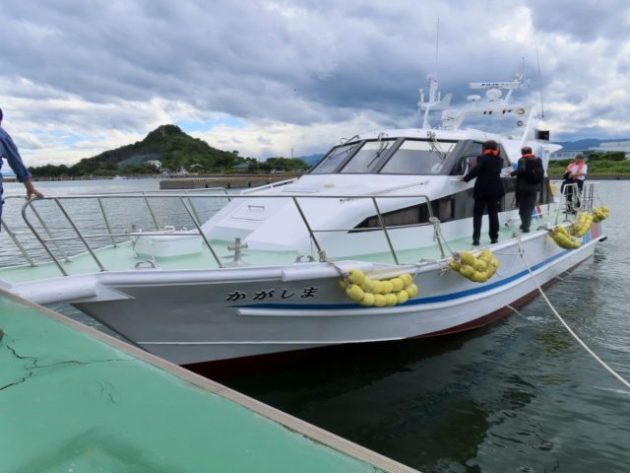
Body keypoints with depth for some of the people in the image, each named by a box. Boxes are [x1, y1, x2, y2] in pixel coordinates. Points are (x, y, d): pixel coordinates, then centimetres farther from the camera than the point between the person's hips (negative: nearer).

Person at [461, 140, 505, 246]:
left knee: (477, 214, 2)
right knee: (493, 214, 12)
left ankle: (476, 238, -5)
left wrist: (465, 178, -7)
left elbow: (476, 170, -17)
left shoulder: (482, 158, -11)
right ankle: (494, 237, 15)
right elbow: (496, 171, 13)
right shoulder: (499, 160, 4)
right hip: (495, 190, 4)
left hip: (482, 190, -4)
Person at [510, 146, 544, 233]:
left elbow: (521, 170, -24)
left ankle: (525, 225, 4)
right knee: (529, 207, 8)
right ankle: (526, 225, 5)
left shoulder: (522, 160, -7)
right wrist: (539, 183, 19)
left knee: (522, 207, 7)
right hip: (534, 187, 4)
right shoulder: (538, 160, 9)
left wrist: (512, 173, -11)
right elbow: (542, 172, 10)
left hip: (523, 187, -4)